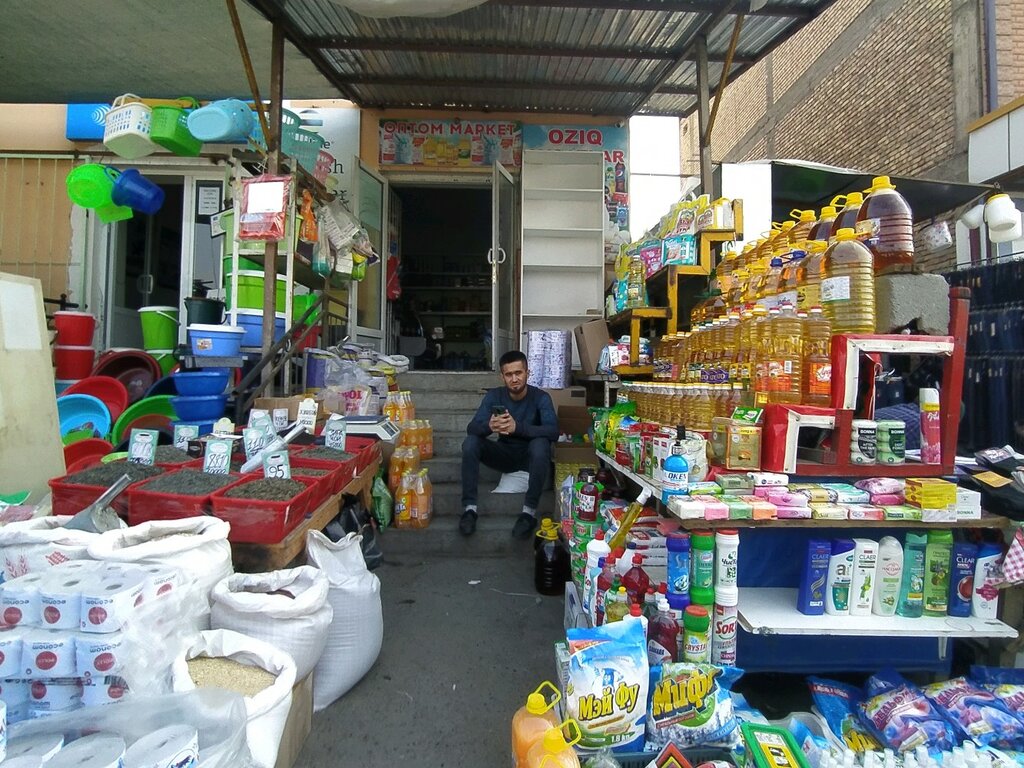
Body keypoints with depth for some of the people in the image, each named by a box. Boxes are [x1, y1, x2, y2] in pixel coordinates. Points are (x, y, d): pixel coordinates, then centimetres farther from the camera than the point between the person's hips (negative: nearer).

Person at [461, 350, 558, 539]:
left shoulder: (541, 397, -16)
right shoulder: (494, 396, -8)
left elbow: (553, 431, -31)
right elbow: (471, 428, -18)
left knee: (541, 443, -36)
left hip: (531, 456, -2)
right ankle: (469, 508, -20)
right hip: (505, 453, 3)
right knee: (470, 442, -22)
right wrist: (489, 426, -43)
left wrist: (517, 427, -46)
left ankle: (529, 512, -29)